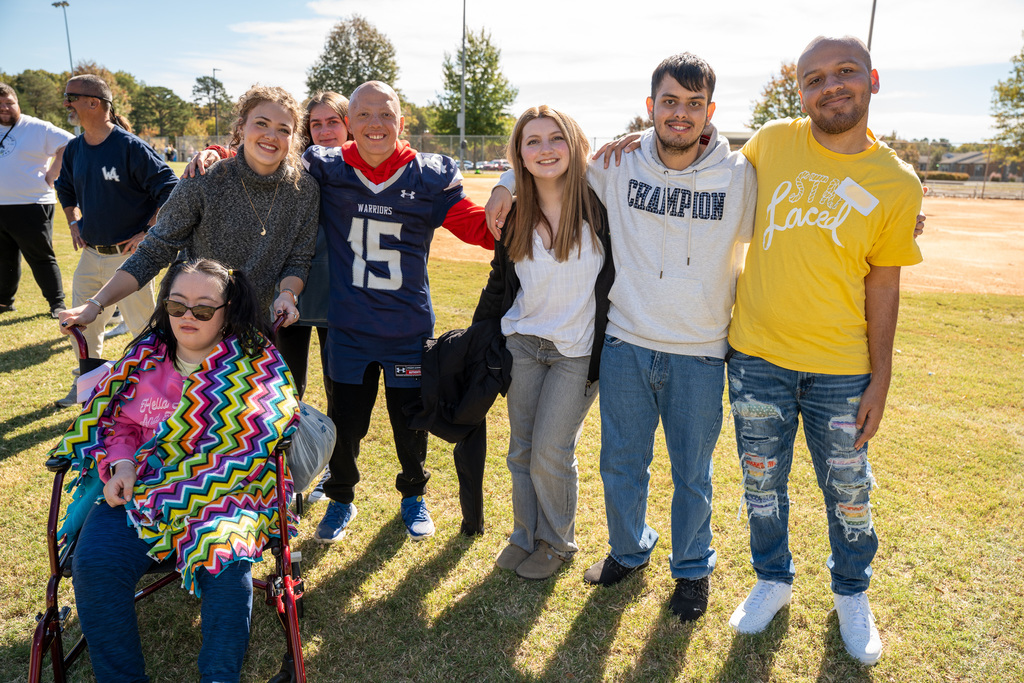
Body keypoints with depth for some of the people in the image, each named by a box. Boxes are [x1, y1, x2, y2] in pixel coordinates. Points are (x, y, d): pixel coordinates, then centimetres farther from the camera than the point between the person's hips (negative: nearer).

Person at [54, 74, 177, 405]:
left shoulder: (130, 147, -15)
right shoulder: (74, 149, 8)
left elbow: (170, 191, -17)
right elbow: (65, 188, 28)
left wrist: (147, 233, -17)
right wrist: (74, 222, 15)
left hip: (128, 255, -7)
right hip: (90, 254, 7)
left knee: (143, 327, 1)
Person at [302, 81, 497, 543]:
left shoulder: (429, 177, -5)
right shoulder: (326, 171, -3)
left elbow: (481, 227, -8)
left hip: (409, 328, 0)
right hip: (348, 327, 0)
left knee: (410, 421, 14)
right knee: (345, 421, 14)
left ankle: (413, 495, 43)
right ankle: (341, 498, 41)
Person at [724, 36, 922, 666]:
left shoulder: (897, 184, -4)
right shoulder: (772, 143, -2)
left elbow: (882, 288, -1)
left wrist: (880, 382, -1)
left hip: (840, 368, -1)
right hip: (757, 356, 1)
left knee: (848, 490, 12)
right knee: (762, 482, 14)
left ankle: (851, 594, 39)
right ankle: (773, 579, 39)